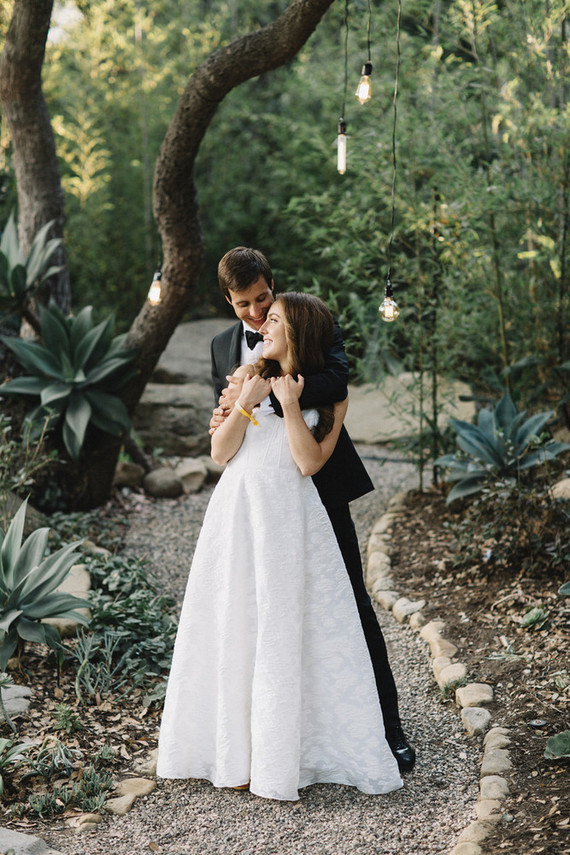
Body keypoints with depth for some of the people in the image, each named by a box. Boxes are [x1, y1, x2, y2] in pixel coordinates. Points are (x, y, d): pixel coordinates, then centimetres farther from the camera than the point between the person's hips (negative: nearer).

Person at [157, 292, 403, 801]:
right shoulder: (253, 379, 12)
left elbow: (310, 462, -9)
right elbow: (219, 452, 4)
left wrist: (289, 404, -10)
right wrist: (246, 403, -8)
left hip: (289, 517, -3)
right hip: (238, 511, 3)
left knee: (292, 632, -1)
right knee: (235, 631, 5)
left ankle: (286, 754, 10)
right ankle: (238, 755, 17)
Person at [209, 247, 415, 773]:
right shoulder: (223, 346, 12)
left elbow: (336, 383, -23)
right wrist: (221, 423, -7)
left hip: (319, 487, -4)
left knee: (351, 602, 0)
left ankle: (388, 723, 7)